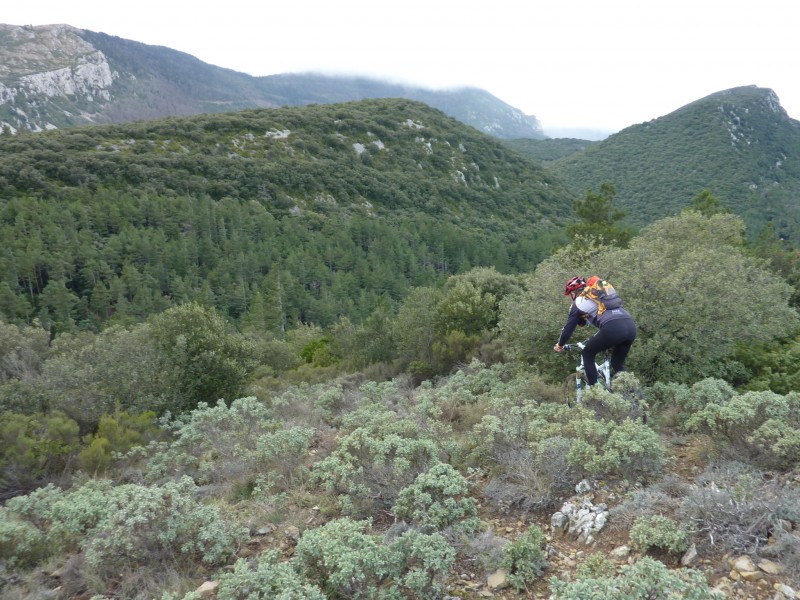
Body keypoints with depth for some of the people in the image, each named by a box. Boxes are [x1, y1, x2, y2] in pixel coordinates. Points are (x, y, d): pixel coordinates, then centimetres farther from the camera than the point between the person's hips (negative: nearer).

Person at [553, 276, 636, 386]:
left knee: (587, 354, 17)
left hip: (612, 328, -6)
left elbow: (569, 328, 20)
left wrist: (560, 345, 35)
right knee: (618, 364, 24)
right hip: (631, 326, 6)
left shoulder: (578, 302, 16)